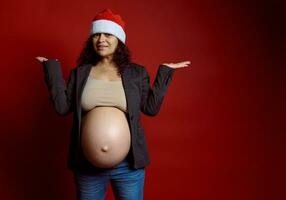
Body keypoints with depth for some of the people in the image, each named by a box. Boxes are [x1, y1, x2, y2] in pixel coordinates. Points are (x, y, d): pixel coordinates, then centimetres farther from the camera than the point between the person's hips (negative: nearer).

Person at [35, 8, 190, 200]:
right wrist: (52, 68, 0)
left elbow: (151, 108, 0)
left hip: (128, 164, -1)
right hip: (87, 164, 1)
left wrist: (164, 72, -2)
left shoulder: (137, 73, 2)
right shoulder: (80, 73, 5)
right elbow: (62, 107, -1)